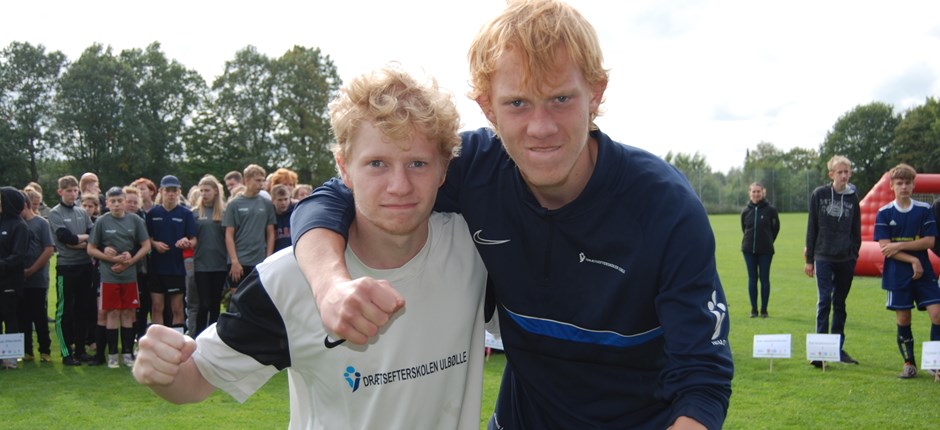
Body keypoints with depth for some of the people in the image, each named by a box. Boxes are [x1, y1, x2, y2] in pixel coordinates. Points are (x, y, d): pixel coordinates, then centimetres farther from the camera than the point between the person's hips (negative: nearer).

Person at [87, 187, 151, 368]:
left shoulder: (135, 220, 2)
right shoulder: (102, 222, -1)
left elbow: (146, 246, 3)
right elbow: (91, 249, 1)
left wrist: (129, 261, -8)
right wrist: (113, 259, -9)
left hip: (130, 275, 1)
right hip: (109, 275, -1)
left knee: (128, 313, 5)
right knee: (112, 313, 2)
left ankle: (127, 353, 13)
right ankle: (112, 354, 9)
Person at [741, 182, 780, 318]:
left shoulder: (770, 210, -5)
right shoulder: (746, 211, 1)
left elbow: (776, 227, 7)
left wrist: (768, 241, 12)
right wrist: (751, 240, 12)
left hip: (765, 250, -2)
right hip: (749, 249, 2)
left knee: (764, 279, 3)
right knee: (752, 279, 5)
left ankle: (764, 309, 11)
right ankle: (754, 309, 13)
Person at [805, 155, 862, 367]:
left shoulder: (853, 198, 6)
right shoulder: (819, 195, 0)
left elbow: (856, 231, 12)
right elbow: (812, 228, 2)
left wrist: (854, 256, 6)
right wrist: (809, 259, 1)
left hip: (846, 259, 2)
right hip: (824, 258, -2)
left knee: (840, 303, 9)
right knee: (824, 301, -7)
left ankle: (838, 348, 18)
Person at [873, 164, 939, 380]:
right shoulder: (884, 213, 0)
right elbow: (884, 247, -6)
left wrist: (900, 245, -13)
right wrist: (913, 260, -13)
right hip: (897, 275, 0)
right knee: (903, 318, 4)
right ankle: (909, 363, 18)